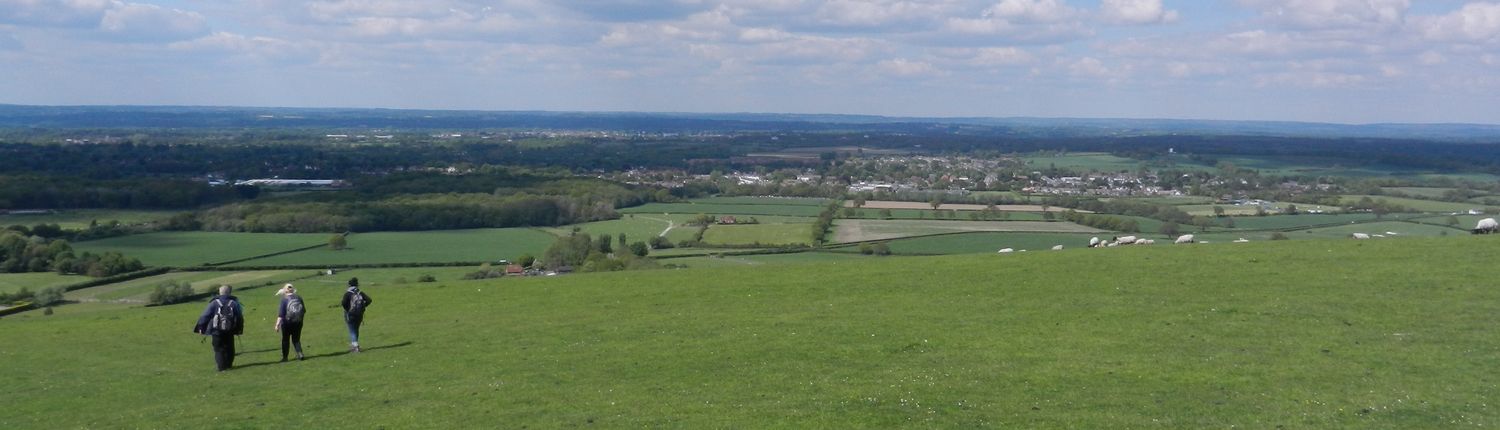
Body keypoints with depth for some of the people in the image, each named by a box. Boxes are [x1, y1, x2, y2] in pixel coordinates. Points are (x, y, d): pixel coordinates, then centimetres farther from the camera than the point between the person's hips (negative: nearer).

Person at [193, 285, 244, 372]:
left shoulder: (214, 303, -5)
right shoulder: (234, 303, 2)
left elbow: (205, 315, -6)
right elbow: (239, 317, 7)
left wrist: (200, 327, -1)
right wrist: (239, 329, 18)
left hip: (217, 331, -2)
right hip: (229, 331, 2)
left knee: (219, 349, 3)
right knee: (229, 348, 15)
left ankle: (222, 367, -5)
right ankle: (229, 365, 17)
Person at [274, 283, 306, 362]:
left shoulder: (284, 299, -10)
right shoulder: (299, 298, 3)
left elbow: (281, 313, -15)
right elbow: (304, 310, 11)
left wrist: (277, 324, -16)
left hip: (287, 322, -4)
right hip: (298, 322, 4)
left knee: (285, 340, 10)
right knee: (296, 339, 14)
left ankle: (284, 357, 16)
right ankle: (300, 353, -3)